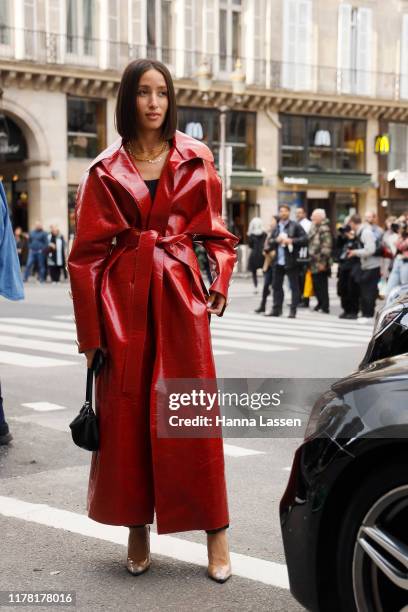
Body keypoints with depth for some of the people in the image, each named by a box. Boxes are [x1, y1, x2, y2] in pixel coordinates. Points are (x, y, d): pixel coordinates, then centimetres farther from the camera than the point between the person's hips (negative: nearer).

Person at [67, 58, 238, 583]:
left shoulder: (196, 161, 7)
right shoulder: (106, 170, 5)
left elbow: (215, 232, 11)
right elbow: (87, 252, 4)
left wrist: (218, 284, -6)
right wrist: (90, 331, 0)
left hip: (181, 296, 0)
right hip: (124, 301, 1)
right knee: (125, 414, 4)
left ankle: (215, 534, 7)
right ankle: (136, 529, 18)